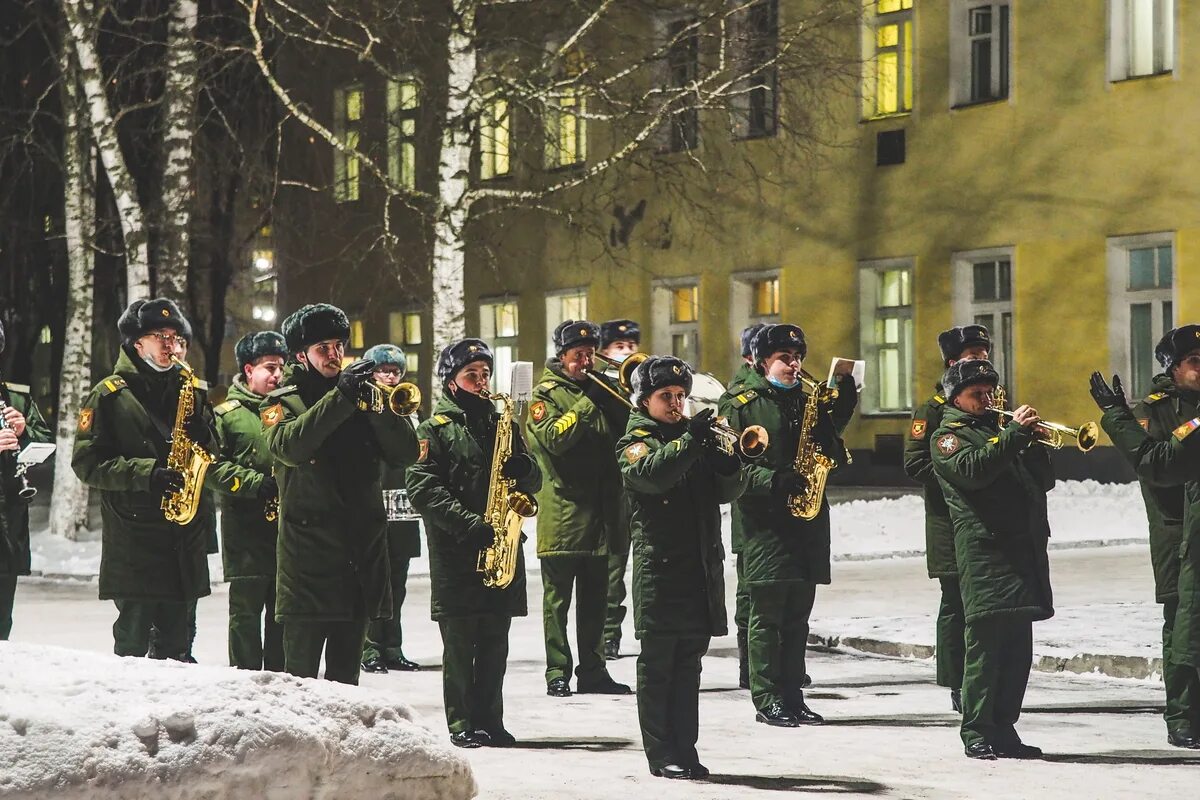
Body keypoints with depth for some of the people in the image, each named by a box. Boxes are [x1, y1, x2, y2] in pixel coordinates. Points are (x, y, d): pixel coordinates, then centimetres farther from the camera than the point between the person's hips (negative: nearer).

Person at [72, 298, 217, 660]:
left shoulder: (190, 390, 14)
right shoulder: (110, 395, -2)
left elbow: (213, 453, 17)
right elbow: (88, 463, -8)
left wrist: (202, 436, -6)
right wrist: (146, 473, -19)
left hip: (185, 536, 5)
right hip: (133, 536, -5)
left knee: (175, 639, 9)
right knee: (133, 637, -6)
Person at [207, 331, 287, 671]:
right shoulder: (227, 414, 1)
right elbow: (213, 467, -8)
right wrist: (258, 483, -18)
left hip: (287, 528, 5)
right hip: (247, 531, -5)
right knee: (247, 611, -2)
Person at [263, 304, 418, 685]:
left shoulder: (364, 398, 16)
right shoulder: (282, 403, 4)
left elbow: (406, 452, 3)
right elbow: (289, 446, -19)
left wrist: (374, 402, -12)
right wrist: (341, 396, -24)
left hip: (363, 552, 4)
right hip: (309, 555, -4)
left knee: (346, 674, 10)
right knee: (300, 673, -7)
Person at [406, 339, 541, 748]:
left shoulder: (502, 423, 17)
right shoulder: (436, 429, 1)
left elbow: (534, 481, 18)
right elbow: (422, 488, -10)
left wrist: (523, 468, -7)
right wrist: (469, 524, -19)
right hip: (456, 552, -5)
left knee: (494, 643, 7)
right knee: (460, 642, -3)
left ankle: (489, 720, 13)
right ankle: (462, 723, 2)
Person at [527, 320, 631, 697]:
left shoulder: (599, 389, 16)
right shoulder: (546, 394, -3)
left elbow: (620, 435, 13)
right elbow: (554, 438, -19)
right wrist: (589, 403, -22)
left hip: (599, 512, 6)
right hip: (561, 516, -6)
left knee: (595, 601, 10)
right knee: (558, 600, -1)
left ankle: (593, 671, 15)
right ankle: (557, 674, 2)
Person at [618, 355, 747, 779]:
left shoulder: (692, 435, 18)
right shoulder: (635, 442, 1)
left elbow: (728, 491, 10)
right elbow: (652, 474, -22)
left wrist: (729, 463, -10)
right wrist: (690, 440, -29)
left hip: (701, 566, 6)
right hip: (660, 565, -6)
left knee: (688, 665, 8)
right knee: (657, 664, -2)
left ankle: (685, 750, 12)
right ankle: (662, 755, 1)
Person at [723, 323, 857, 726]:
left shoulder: (809, 401, 15)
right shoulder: (743, 404, -2)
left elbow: (833, 456, 14)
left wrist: (840, 412, -3)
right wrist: (773, 479, -22)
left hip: (807, 516, 6)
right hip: (765, 521, -6)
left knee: (797, 614, 9)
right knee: (767, 613, -4)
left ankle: (792, 694, 15)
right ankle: (767, 700, -1)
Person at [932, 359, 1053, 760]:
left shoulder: (1001, 428, 26)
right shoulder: (948, 436, 5)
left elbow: (1043, 481, 20)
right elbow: (972, 469, -17)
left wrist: (1034, 440, 3)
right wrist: (1014, 434, -16)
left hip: (1024, 547, 7)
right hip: (984, 550, -7)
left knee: (1017, 650, 6)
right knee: (984, 644, -9)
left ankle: (1004, 729, 11)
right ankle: (976, 732, -6)